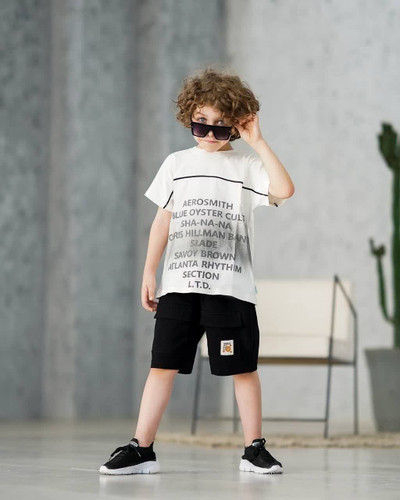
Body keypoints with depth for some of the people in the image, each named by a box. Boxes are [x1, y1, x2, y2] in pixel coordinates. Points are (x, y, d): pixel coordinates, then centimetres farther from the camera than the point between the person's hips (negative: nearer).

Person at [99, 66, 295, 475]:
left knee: (243, 368, 1)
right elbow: (163, 220, 15)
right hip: (179, 284, 2)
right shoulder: (177, 164, 12)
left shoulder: (247, 166, 3)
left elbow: (284, 190, -15)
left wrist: (258, 143, -10)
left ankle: (254, 449, 11)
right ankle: (141, 449, 3)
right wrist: (149, 272, 11)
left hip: (230, 287, -2)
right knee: (163, 364, 0)